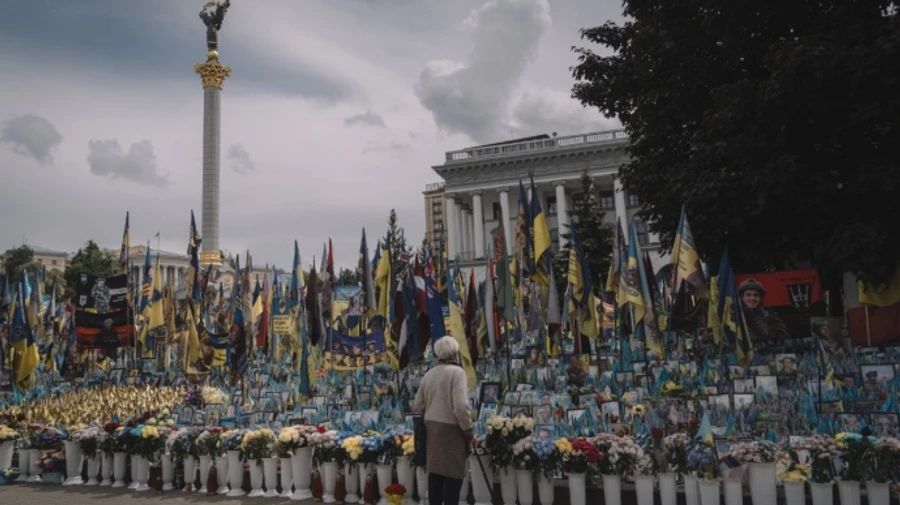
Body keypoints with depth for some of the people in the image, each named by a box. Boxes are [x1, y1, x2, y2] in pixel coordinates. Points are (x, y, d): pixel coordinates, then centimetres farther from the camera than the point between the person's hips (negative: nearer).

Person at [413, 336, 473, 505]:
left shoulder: (428, 374, 9)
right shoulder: (456, 372, -11)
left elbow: (417, 407, 11)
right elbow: (461, 407, -19)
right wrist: (469, 431, -10)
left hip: (431, 429, 7)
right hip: (451, 430, -7)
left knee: (435, 473, 14)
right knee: (452, 476, 0)